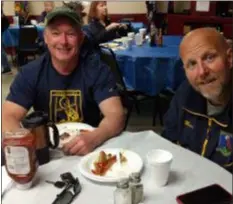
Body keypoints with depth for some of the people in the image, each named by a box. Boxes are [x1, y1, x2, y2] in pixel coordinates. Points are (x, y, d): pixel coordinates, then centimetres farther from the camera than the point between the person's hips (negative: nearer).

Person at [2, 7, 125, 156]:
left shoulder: (97, 70, -11)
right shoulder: (30, 73, -7)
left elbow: (116, 116, -19)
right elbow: (8, 117, -13)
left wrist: (93, 138, -39)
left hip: (89, 148, 0)